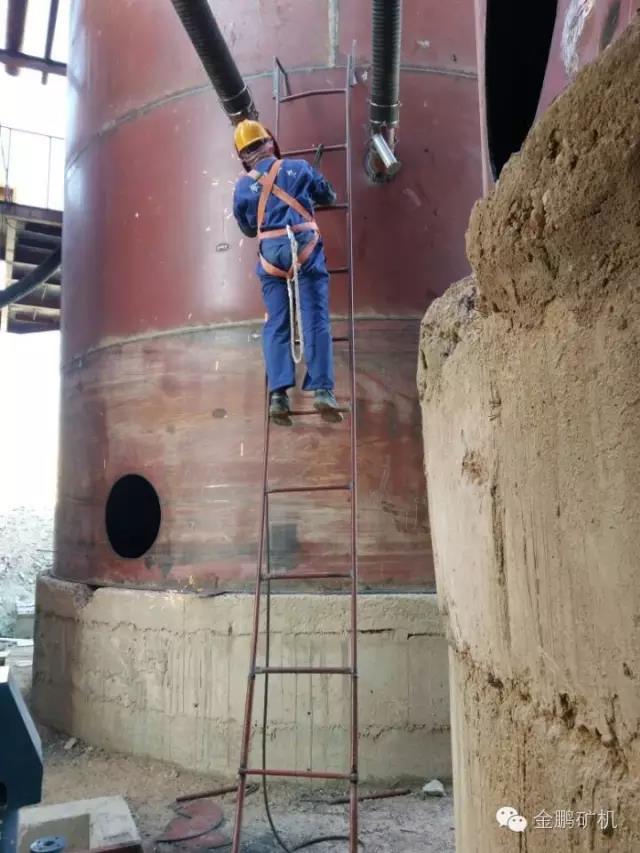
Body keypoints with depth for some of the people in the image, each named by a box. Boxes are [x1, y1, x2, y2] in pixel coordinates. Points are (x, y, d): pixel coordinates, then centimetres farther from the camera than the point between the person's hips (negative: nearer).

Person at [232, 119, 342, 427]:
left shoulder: (242, 186, 11)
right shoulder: (299, 168, 10)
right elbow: (329, 196, 25)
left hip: (270, 253, 1)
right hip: (305, 246, -1)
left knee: (276, 325, 3)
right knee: (316, 321, -3)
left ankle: (278, 394, -10)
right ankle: (322, 390, -12)